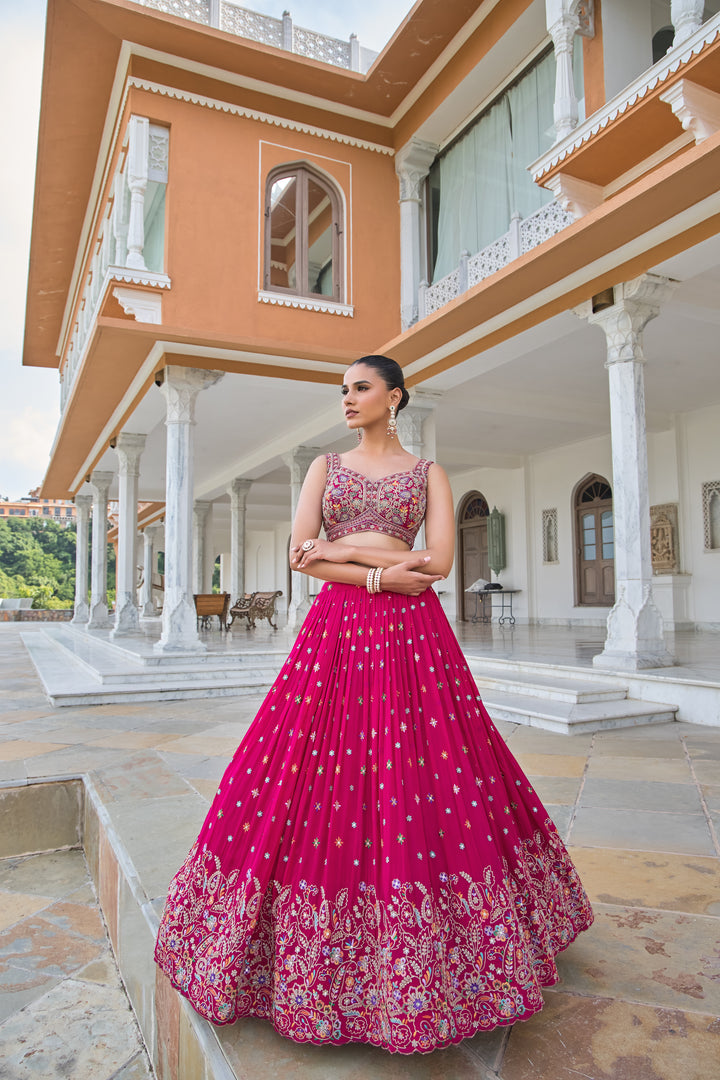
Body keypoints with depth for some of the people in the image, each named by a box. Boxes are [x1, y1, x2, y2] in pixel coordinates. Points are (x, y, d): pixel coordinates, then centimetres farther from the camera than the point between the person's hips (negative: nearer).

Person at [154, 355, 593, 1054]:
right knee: (320, 771, 0)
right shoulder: (326, 466, 13)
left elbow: (438, 560, -4)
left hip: (412, 632, -1)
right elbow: (300, 556, 0)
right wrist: (381, 574, -10)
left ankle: (418, 964, 19)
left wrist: (344, 547, -6)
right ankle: (314, 937, 20)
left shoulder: (428, 473, 9)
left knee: (422, 775, -1)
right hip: (337, 629, 2)